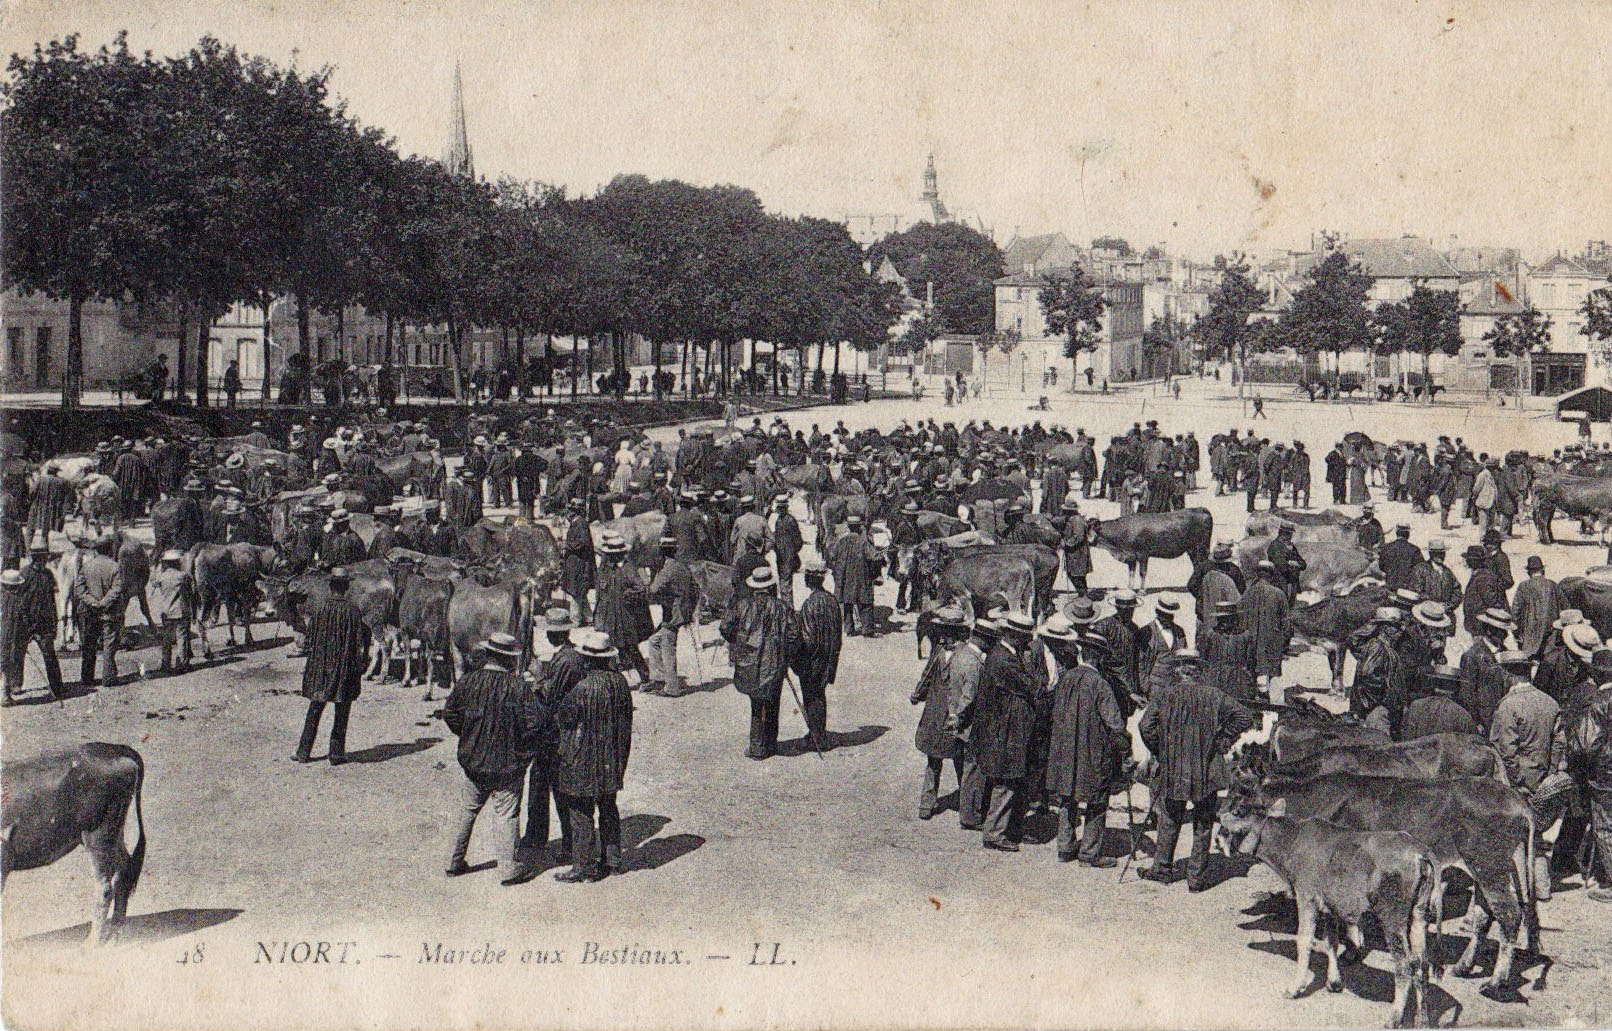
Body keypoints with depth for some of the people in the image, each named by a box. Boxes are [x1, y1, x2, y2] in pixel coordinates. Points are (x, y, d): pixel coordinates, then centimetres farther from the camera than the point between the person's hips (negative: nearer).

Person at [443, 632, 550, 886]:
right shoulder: (519, 687, -15)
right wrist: (519, 743, -4)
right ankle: (509, 869, 10)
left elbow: (449, 715, 1)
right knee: (506, 816, 5)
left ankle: (454, 862, 26)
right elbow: (537, 720, -18)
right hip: (507, 765, -4)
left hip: (471, 763, 4)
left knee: (466, 813, 17)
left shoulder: (466, 683, -5)